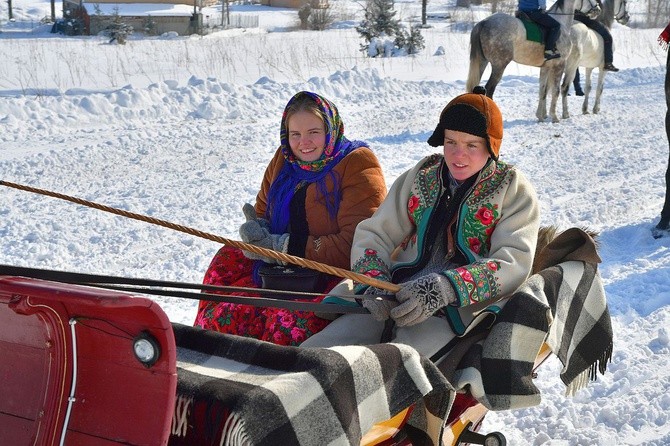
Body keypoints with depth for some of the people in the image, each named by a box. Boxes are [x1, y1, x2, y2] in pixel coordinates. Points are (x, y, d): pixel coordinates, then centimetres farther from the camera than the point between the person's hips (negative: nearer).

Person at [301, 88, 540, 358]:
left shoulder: (513, 189, 6)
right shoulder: (421, 176, 16)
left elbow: (515, 262, -8)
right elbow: (374, 234, 14)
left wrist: (446, 288, -24)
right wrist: (374, 282, -9)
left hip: (460, 308, -4)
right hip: (394, 297, 4)